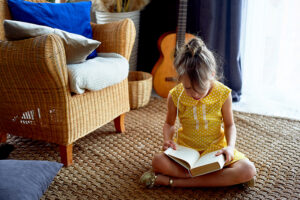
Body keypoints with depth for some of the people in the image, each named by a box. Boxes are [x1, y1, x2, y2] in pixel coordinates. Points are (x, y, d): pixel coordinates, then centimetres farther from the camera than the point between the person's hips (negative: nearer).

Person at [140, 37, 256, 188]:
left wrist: (230, 146, -19)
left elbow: (229, 125, 0)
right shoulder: (175, 96, -11)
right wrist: (168, 139, -15)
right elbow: (169, 123, 6)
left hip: (215, 148, 1)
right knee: (158, 161, -30)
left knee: (249, 170, -27)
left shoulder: (223, 93, -13)